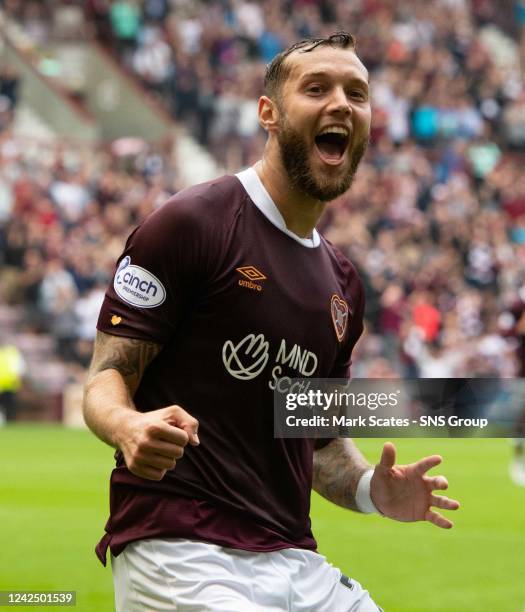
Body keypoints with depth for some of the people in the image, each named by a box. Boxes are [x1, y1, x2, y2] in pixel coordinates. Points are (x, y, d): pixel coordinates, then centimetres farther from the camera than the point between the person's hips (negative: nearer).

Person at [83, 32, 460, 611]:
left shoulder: (342, 282, 17)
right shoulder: (193, 222, -4)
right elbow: (106, 379, -6)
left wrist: (372, 489, 4)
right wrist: (131, 427, -28)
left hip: (294, 561, 7)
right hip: (177, 556, -7)